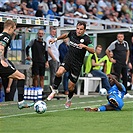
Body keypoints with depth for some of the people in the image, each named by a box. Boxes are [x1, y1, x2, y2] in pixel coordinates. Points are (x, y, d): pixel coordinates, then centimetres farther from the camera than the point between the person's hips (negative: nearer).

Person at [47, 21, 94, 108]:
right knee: (59, 73, -29)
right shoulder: (72, 33, 2)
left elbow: (93, 51, -21)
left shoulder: (86, 39, -12)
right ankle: (54, 90, -5)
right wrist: (56, 39, 25)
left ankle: (69, 99, 34)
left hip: (77, 64, -3)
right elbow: (66, 35, 26)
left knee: (71, 87, 3)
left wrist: (84, 46, -35)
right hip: (68, 60, 3)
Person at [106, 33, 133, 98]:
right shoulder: (114, 44, -10)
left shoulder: (126, 43, 7)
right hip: (117, 64, -6)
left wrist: (127, 59, 15)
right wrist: (111, 59, -7)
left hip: (124, 64, 6)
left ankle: (125, 93, 16)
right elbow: (107, 51, -6)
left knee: (125, 78, 8)